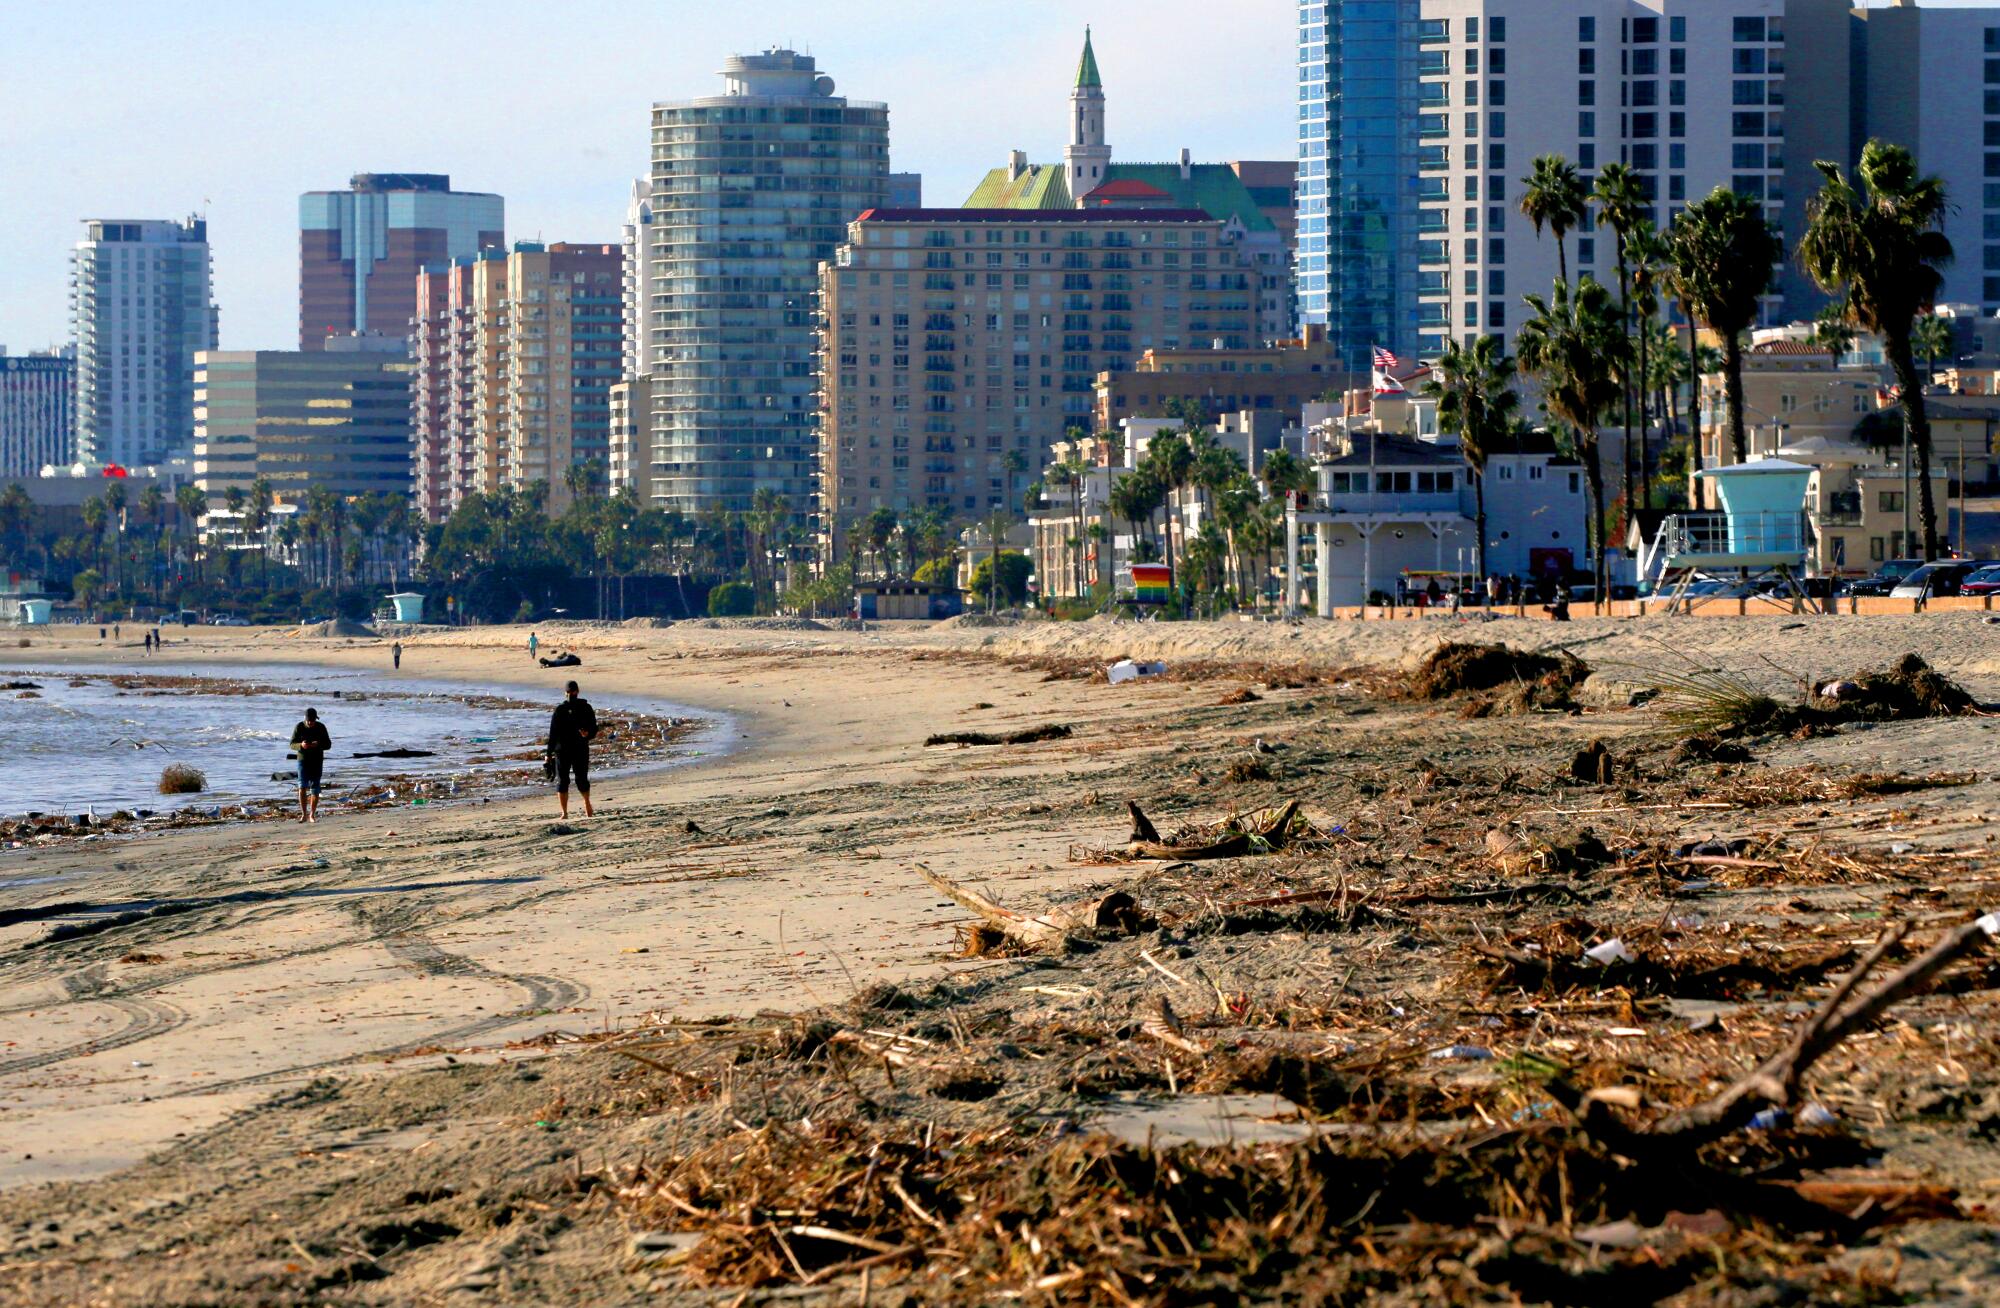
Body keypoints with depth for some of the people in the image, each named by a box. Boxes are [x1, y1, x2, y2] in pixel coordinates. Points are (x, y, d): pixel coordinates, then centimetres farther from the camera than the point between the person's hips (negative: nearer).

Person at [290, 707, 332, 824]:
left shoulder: (321, 727, -1)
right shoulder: (299, 727, -4)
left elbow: (328, 745, 0)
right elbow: (292, 745, -2)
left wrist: (318, 744, -21)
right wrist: (301, 745, -25)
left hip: (317, 762, 1)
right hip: (303, 761, -1)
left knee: (315, 789, 1)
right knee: (302, 787, -12)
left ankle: (312, 815, 10)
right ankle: (304, 814, -7)